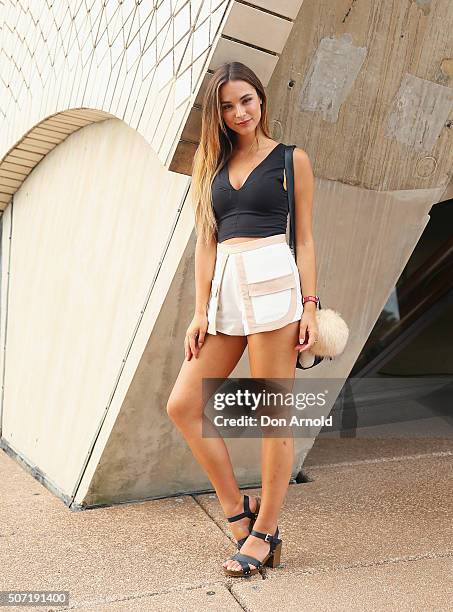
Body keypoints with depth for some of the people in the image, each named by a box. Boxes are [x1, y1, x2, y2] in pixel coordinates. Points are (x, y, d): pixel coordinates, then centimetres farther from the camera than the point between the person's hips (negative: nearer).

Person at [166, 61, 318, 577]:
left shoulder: (291, 159, 8)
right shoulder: (213, 164, 18)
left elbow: (304, 239, 6)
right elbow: (206, 241, 12)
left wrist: (310, 306, -3)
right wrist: (201, 312, 6)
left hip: (273, 282, -5)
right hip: (225, 290, 5)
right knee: (182, 406, 2)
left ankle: (264, 531, 14)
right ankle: (236, 506, 18)